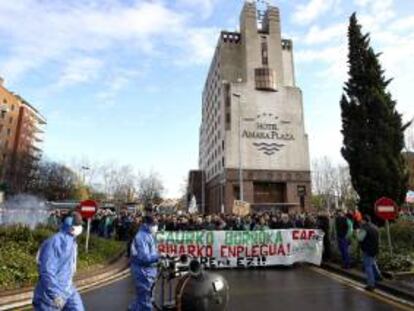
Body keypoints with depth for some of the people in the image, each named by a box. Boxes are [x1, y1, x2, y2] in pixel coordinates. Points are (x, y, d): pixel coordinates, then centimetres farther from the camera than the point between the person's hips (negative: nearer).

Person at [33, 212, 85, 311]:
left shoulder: (72, 242, 6)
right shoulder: (55, 241, -22)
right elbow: (47, 271, -25)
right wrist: (55, 294, -26)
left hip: (68, 290, 8)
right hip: (50, 292, -8)